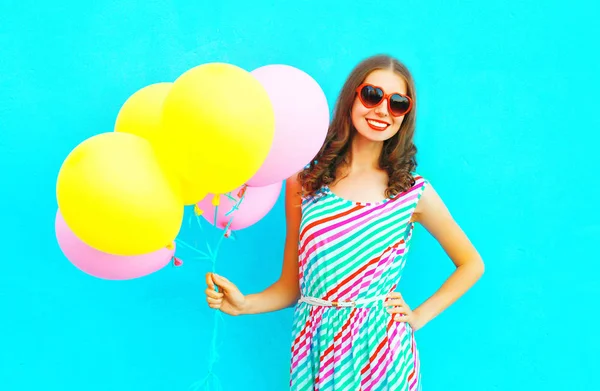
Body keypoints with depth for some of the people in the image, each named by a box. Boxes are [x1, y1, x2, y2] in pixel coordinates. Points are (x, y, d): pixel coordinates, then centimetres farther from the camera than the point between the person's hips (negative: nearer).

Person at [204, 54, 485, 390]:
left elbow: (471, 264, 9)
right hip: (315, 348, 1)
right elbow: (291, 285, 5)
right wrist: (245, 305, -11)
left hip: (381, 350, -1)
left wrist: (420, 317, 0)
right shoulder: (304, 182, 1)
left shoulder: (414, 193, -2)